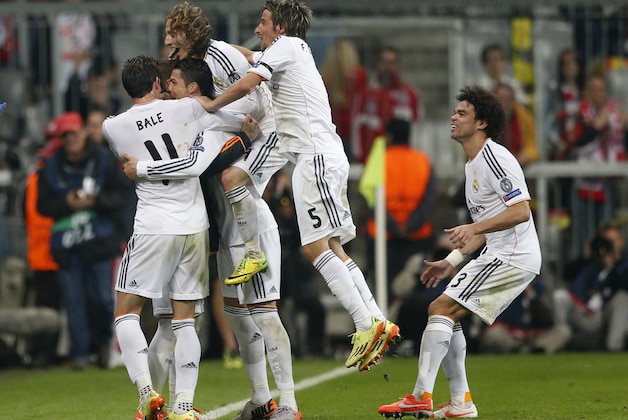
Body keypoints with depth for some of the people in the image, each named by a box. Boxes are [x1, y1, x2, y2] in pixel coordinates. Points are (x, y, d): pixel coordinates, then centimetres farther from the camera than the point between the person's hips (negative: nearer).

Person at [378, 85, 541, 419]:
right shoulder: (472, 165, 19)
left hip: (513, 255, -11)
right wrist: (451, 261, 21)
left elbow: (521, 212, -23)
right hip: (498, 255, 11)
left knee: (443, 309, -16)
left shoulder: (495, 158, -14)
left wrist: (473, 228, -30)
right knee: (444, 314, 10)